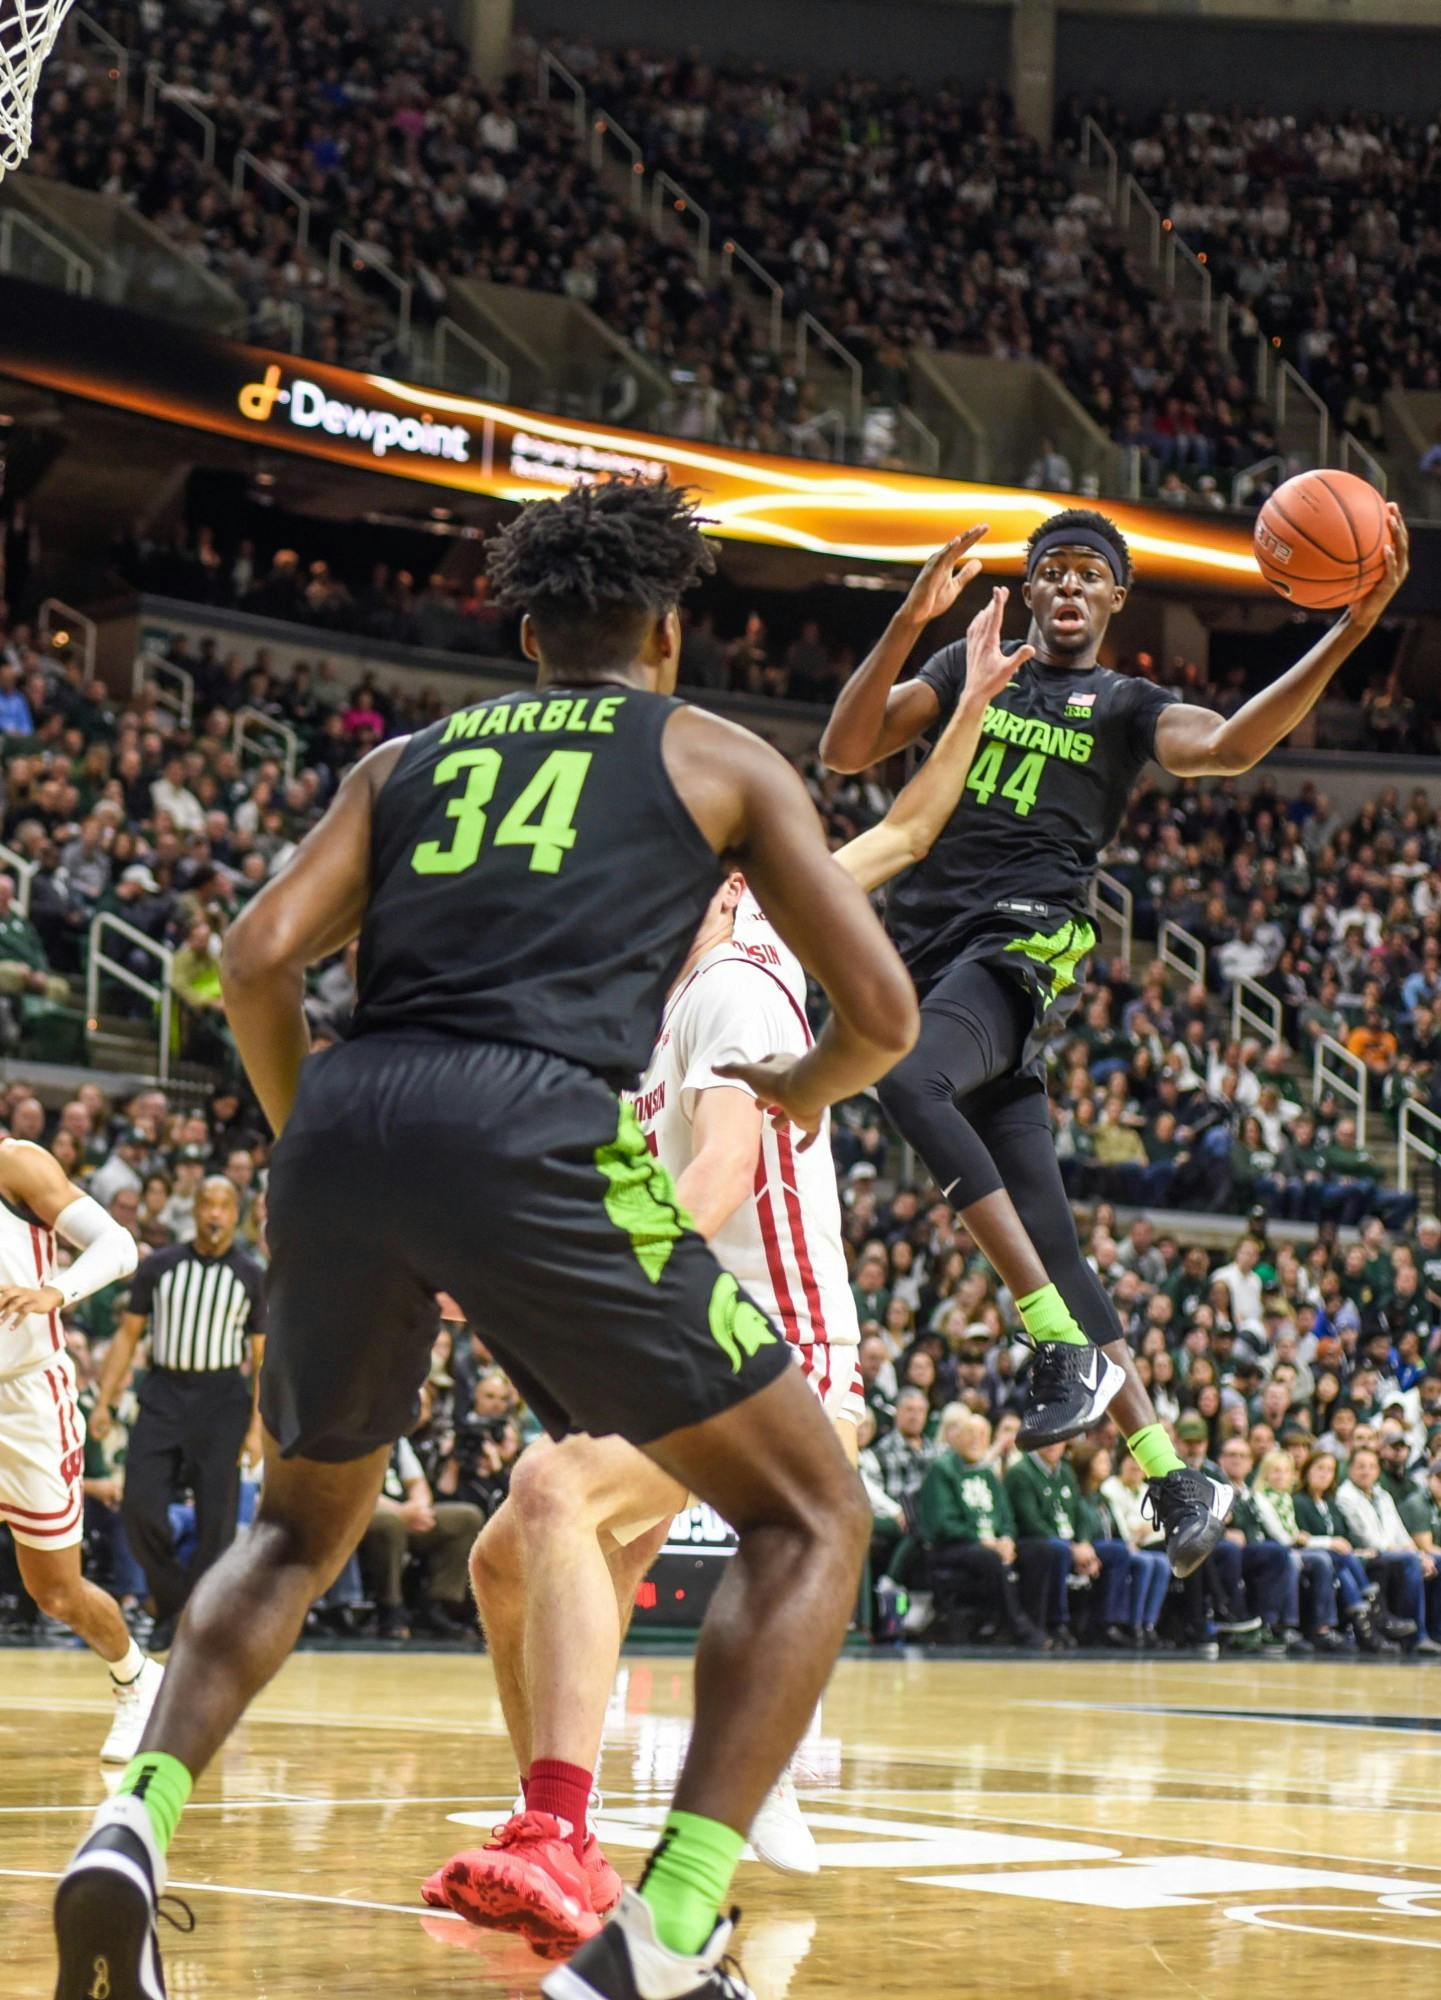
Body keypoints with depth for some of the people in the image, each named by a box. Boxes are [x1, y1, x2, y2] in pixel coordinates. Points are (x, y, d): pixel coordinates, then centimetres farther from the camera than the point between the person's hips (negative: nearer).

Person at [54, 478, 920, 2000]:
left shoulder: (409, 759, 28)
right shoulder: (719, 760, 21)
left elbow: (259, 959, 12)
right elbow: (881, 1012, 15)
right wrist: (806, 1089, 37)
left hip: (344, 1129, 4)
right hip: (537, 1136, -4)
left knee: (300, 1526, 29)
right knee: (808, 1518, 8)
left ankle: (134, 1827, 4)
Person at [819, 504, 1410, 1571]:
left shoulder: (1127, 707, 10)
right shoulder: (969, 668, 17)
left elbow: (1233, 743, -10)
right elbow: (846, 751, 5)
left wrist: (1350, 632, -23)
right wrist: (909, 622, -9)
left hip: (1022, 952, -4)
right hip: (928, 954, 4)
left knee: (911, 1077, -36)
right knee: (1051, 1246, 0)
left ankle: (1070, 1349, -33)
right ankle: (1174, 1475, 4)